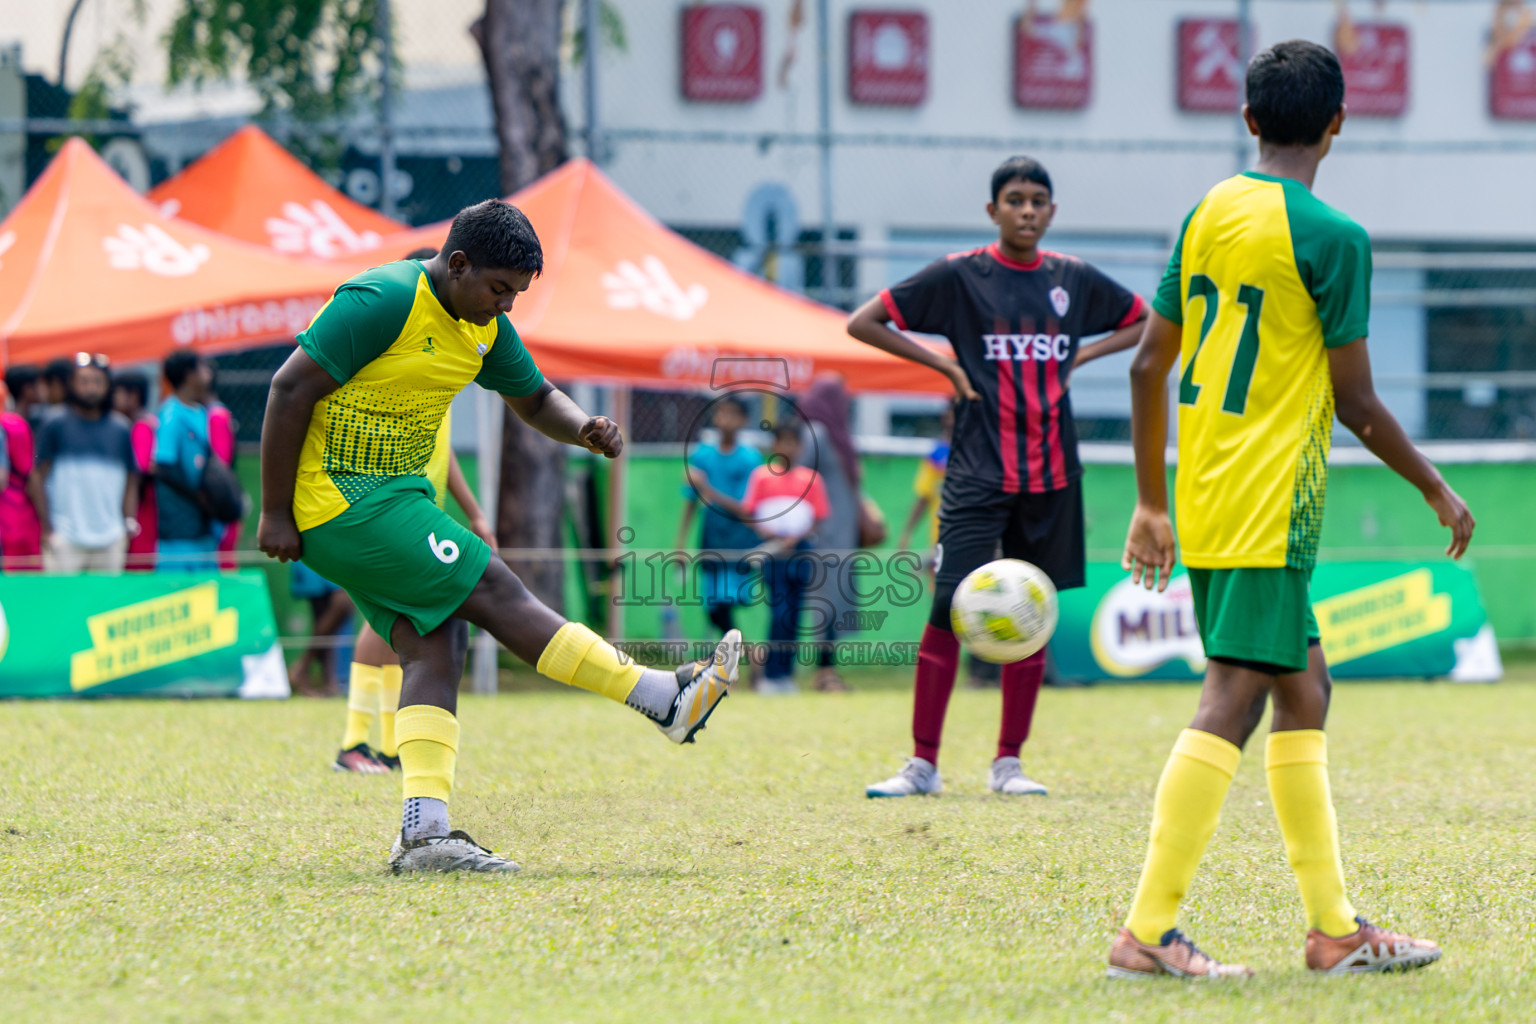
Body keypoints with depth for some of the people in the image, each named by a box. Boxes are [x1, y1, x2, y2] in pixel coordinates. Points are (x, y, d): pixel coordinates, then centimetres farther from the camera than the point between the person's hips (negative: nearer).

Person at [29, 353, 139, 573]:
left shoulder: (120, 431, 14)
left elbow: (131, 481, 18)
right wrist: (47, 529, -5)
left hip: (110, 538, 3)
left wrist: (130, 521, 3)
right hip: (65, 539, -3)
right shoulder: (56, 428, 4)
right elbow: (37, 480, 2)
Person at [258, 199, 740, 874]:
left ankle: (423, 832, -11)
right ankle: (666, 701, -8)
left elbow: (535, 400, 22)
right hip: (341, 505, -10)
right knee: (496, 594, -10)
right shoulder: (383, 301, -20)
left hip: (393, 496, 10)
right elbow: (290, 390, -19)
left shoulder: (484, 327, 7)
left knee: (434, 646, -5)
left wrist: (584, 430, -2)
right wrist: (275, 515, -18)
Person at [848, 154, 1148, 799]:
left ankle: (1008, 763, 13)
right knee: (947, 612, -10)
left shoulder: (1074, 280, 8)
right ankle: (922, 764, -5)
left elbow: (1146, 323, 22)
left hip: (1050, 478, 3)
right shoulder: (960, 276, -2)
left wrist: (1081, 355, 6)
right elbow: (863, 323, -1)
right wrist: (945, 365, -6)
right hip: (978, 474, -3)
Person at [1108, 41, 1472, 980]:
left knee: (1303, 690, 15)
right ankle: (1148, 931, -12)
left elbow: (1149, 364, 13)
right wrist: (1438, 491, 3)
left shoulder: (1208, 215, 10)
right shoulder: (1330, 236, -12)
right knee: (1232, 706, -8)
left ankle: (1334, 927, 18)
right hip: (1271, 507, -8)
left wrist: (1152, 504, 20)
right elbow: (1356, 402, -10)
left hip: (1206, 505, 8)